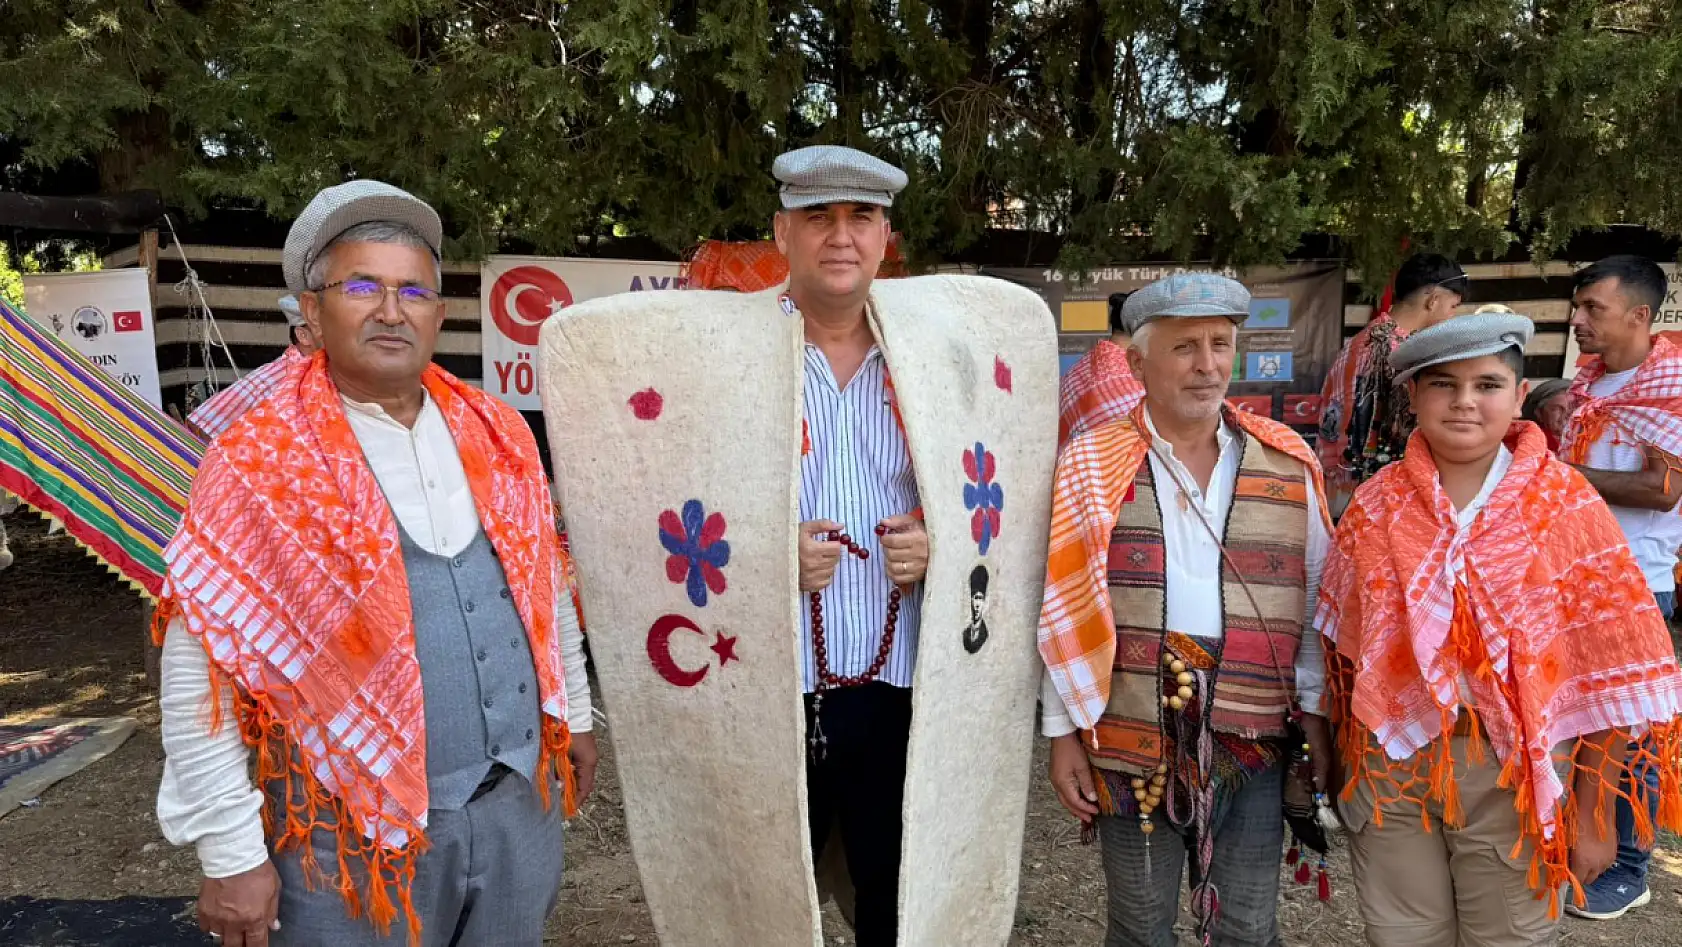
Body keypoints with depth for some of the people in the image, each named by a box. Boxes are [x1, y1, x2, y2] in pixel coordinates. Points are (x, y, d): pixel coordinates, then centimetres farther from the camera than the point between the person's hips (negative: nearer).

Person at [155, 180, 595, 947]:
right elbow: (197, 678, -10)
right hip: (356, 834, -4)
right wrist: (232, 855, -9)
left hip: (518, 805, 4)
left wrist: (573, 713, 17)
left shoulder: (498, 438, 1)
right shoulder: (256, 466, -12)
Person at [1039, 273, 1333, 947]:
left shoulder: (1289, 463, 1)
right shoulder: (1091, 467, -5)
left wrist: (1316, 712, 6)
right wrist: (1063, 731, -2)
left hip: (1255, 744, 2)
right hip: (1131, 745, -1)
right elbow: (1064, 611, -3)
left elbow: (1316, 600, 7)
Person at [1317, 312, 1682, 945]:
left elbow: (1609, 674, -6)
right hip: (1388, 762, 2)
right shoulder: (1376, 505, -2)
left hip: (1515, 773, -2)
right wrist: (1338, 760, 8)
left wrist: (1593, 813, -5)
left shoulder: (1568, 509, -8)